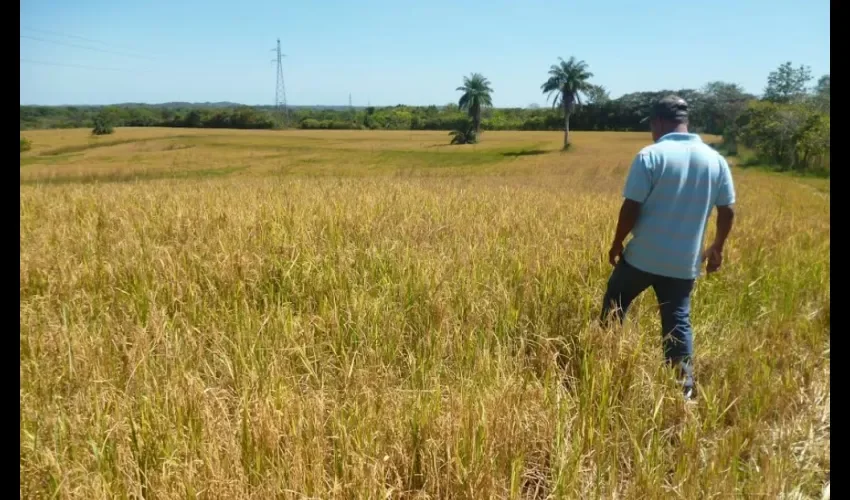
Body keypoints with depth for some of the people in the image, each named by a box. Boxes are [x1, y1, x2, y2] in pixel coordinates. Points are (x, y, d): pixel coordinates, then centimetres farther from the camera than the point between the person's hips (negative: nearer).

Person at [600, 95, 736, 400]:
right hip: (685, 262, 4)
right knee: (678, 321, 13)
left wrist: (617, 244, 0)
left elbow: (631, 208, -14)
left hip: (643, 257, -4)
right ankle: (684, 386, 13)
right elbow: (727, 211, 6)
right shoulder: (715, 160, 2)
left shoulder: (650, 156, -13)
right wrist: (717, 249, 20)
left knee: (614, 306, 17)